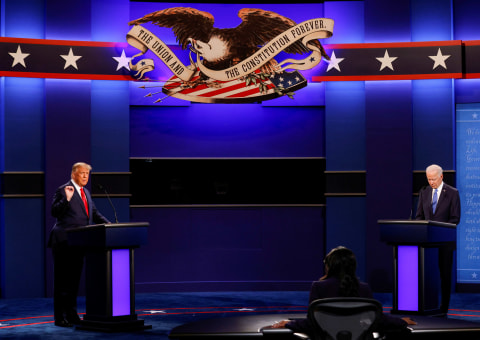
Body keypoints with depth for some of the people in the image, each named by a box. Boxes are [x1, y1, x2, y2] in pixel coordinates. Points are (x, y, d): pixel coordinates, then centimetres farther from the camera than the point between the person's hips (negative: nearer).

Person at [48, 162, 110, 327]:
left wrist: (108, 224, 6)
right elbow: (54, 212, -14)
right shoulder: (62, 190, -7)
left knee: (74, 279, 12)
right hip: (63, 242, -8)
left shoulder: (86, 192, 17)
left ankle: (71, 315, 19)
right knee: (62, 280, -4)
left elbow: (94, 213, 21)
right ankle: (59, 317, 0)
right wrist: (66, 199, -28)